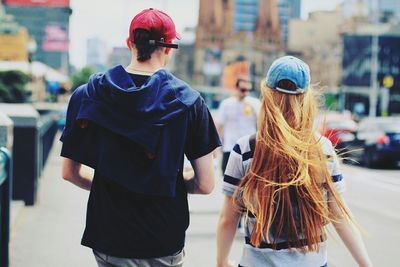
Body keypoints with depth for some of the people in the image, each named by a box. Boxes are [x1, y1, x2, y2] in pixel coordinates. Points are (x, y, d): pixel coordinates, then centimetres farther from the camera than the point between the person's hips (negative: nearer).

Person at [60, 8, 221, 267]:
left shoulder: (88, 95, -4)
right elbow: (205, 184, -10)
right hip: (165, 245, -1)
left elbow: (70, 172, 2)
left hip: (108, 239, 1)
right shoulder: (188, 100, -9)